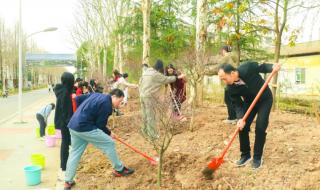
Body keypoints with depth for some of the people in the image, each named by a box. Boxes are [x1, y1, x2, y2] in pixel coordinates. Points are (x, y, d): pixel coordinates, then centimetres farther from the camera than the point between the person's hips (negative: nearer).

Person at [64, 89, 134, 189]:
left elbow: (78, 99, 20)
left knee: (75, 152, 18)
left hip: (73, 125, 9)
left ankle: (68, 181, 24)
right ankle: (119, 169, 13)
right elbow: (100, 125, -9)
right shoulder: (107, 105, -11)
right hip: (84, 127, -9)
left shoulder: (96, 95, 15)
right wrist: (108, 133, 9)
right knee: (109, 143, 1)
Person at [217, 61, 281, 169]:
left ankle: (257, 157, 4)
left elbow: (262, 67, -13)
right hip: (249, 101, 4)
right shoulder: (231, 88, -21)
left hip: (265, 99, -3)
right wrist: (240, 118, -31)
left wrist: (272, 67, -32)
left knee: (260, 127, -12)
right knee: (242, 126, -4)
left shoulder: (248, 68, -32)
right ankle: (245, 155, 14)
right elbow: (238, 104, -16)